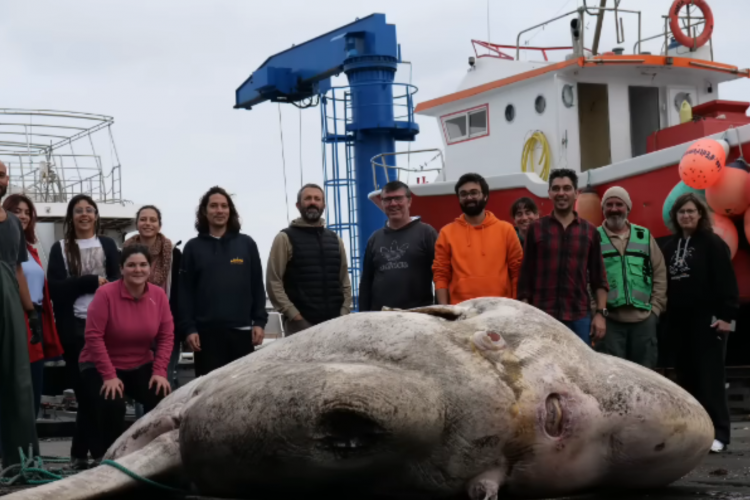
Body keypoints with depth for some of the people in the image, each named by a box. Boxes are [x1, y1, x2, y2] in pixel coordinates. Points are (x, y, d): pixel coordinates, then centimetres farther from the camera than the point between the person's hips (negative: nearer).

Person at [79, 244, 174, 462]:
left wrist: (160, 372, -12)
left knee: (162, 400, -16)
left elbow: (166, 336, -2)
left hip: (141, 367, 4)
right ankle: (103, 458, -4)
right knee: (112, 405, -28)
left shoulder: (159, 295, -7)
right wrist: (109, 376, -23)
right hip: (100, 367, -4)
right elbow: (94, 336, -20)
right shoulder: (106, 294, -20)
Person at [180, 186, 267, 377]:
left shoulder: (247, 244, 9)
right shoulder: (193, 247, 6)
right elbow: (185, 291, 2)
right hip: (207, 331, -1)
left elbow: (257, 286, 8)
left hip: (241, 330, 1)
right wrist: (189, 328, -6)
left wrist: (259, 322, 0)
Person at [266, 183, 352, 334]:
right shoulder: (285, 238, 2)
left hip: (334, 322, 5)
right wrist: (293, 314, -12)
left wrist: (344, 312, 4)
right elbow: (273, 282, -4)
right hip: (300, 324, -5)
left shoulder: (334, 239, 18)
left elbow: (344, 281, 18)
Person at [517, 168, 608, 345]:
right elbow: (525, 276, 5)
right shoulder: (536, 229, 5)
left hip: (579, 317, 1)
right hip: (542, 316, -1)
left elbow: (598, 277, 10)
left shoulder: (590, 231, 10)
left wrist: (600, 312, 1)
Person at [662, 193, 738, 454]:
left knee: (710, 376, -7)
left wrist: (727, 315, -17)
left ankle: (718, 432, -5)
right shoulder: (670, 246, 14)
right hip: (679, 322, 6)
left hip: (708, 320, -6)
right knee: (686, 376, 8)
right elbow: (664, 283, 15)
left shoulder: (713, 243, -5)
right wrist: (665, 316, 10)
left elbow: (727, 282, -11)